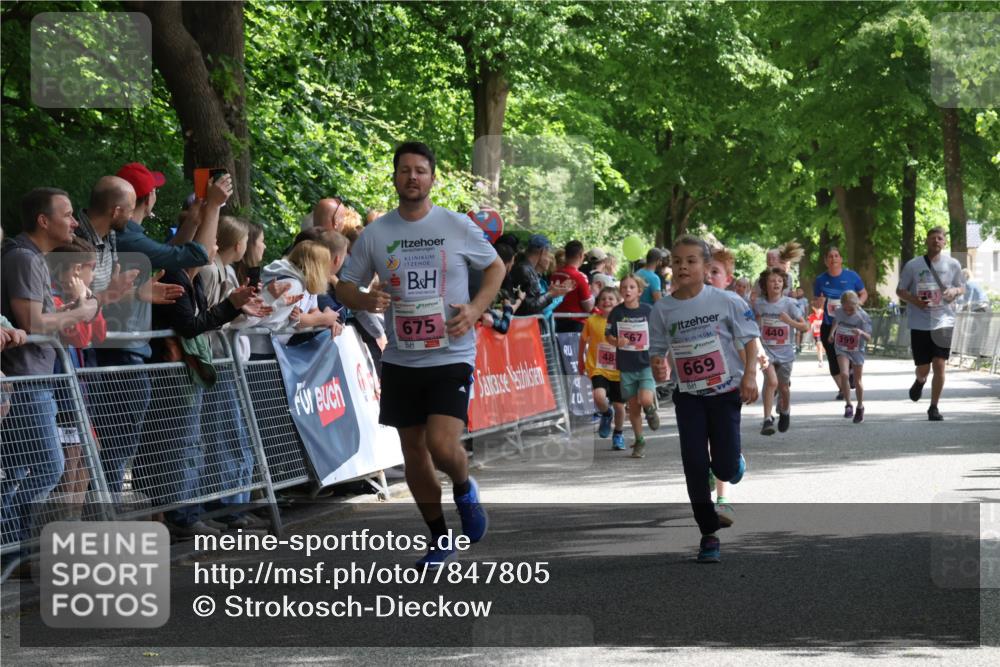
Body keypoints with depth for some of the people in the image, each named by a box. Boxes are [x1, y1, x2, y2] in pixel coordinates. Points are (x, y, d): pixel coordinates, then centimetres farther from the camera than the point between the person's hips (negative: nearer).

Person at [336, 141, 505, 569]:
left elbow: (495, 267, 10)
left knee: (442, 445, -18)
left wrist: (475, 309, -6)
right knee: (414, 450, 8)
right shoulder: (375, 234, 2)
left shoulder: (457, 226, -2)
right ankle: (439, 541, 23)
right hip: (400, 360, 3)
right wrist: (365, 300, -14)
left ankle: (464, 489, 18)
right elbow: (344, 287, 9)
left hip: (451, 356, -3)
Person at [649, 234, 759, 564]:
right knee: (694, 465, -4)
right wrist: (657, 366, -15)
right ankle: (709, 533, 9)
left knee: (725, 469, -5)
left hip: (726, 392, -2)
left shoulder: (726, 301, -9)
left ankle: (735, 462, 35)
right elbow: (657, 349, 7)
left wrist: (749, 376, -12)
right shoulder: (663, 309, -2)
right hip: (689, 396, 2)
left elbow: (749, 338, -2)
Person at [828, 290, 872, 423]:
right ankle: (848, 405, -10)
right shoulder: (838, 312, -11)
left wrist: (861, 333, -42)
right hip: (841, 348, 1)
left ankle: (860, 407, 29)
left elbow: (869, 337, -23)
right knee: (843, 374, -21)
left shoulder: (862, 316, -20)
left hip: (857, 349, -1)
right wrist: (832, 333, 11)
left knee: (857, 381, 9)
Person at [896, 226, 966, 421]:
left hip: (943, 322, 0)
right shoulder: (913, 265, -1)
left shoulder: (952, 264, 3)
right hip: (919, 323, 0)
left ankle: (934, 407, 2)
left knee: (939, 364, -10)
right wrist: (914, 300, -14)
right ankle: (920, 381, 41)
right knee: (923, 368, 3)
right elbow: (900, 291, 5)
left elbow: (962, 288, 15)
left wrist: (955, 291, -9)